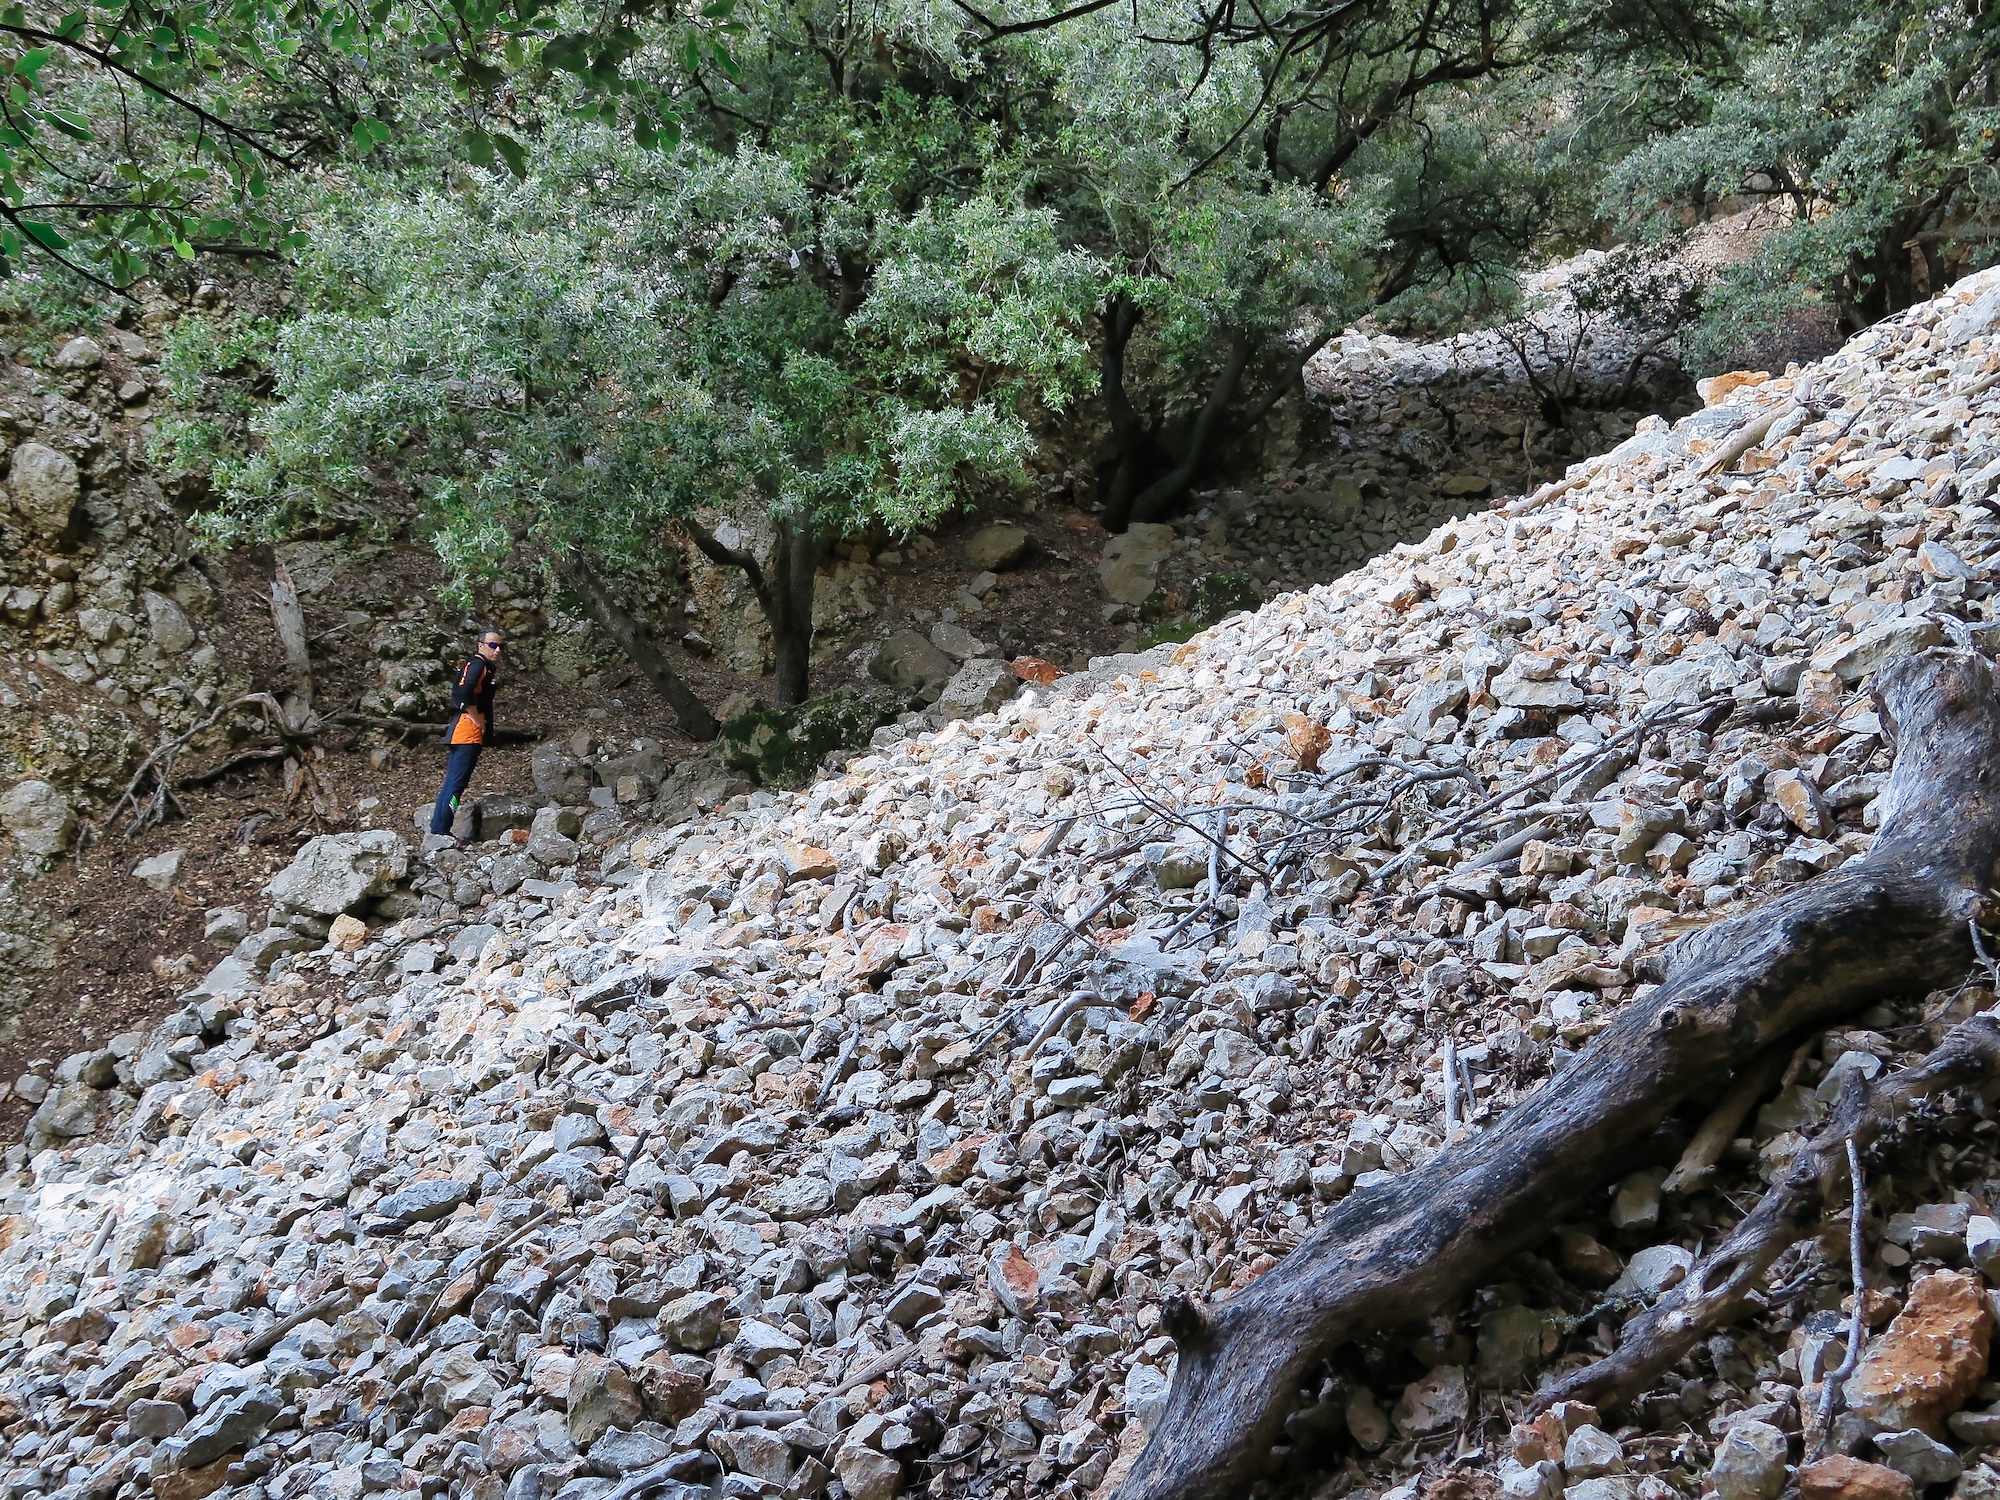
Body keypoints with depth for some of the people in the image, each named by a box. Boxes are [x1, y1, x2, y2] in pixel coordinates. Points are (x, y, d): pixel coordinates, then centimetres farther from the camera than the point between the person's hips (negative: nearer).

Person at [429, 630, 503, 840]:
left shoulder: (478, 665, 20)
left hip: (457, 732, 10)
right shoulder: (478, 664, -10)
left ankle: (438, 829, 14)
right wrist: (477, 719, -17)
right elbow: (465, 693, -26)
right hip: (468, 731, -10)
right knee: (457, 783, -10)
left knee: (452, 783, 12)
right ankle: (440, 830, -10)